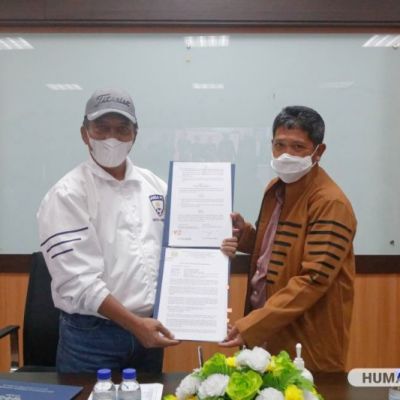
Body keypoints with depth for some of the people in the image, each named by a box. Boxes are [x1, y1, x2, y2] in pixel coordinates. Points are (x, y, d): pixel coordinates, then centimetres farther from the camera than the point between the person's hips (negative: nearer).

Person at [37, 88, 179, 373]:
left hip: (149, 328, 5)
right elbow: (76, 279, -17)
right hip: (91, 335, -4)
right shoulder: (67, 195, -10)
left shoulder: (156, 186, 6)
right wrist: (134, 323, -20)